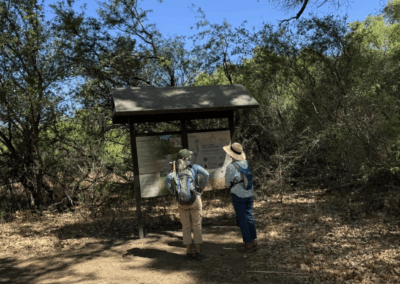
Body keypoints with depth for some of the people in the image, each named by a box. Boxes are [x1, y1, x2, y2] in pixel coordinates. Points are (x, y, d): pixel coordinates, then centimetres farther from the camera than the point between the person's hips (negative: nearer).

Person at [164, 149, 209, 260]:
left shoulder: (175, 170, 7)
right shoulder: (194, 167, 1)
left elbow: (167, 180, -12)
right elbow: (206, 174, -15)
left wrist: (174, 192, -1)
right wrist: (202, 187, -4)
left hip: (181, 202, 2)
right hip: (194, 200, -2)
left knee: (186, 227, 10)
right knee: (197, 226, 5)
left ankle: (188, 252, 10)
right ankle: (198, 252, 6)